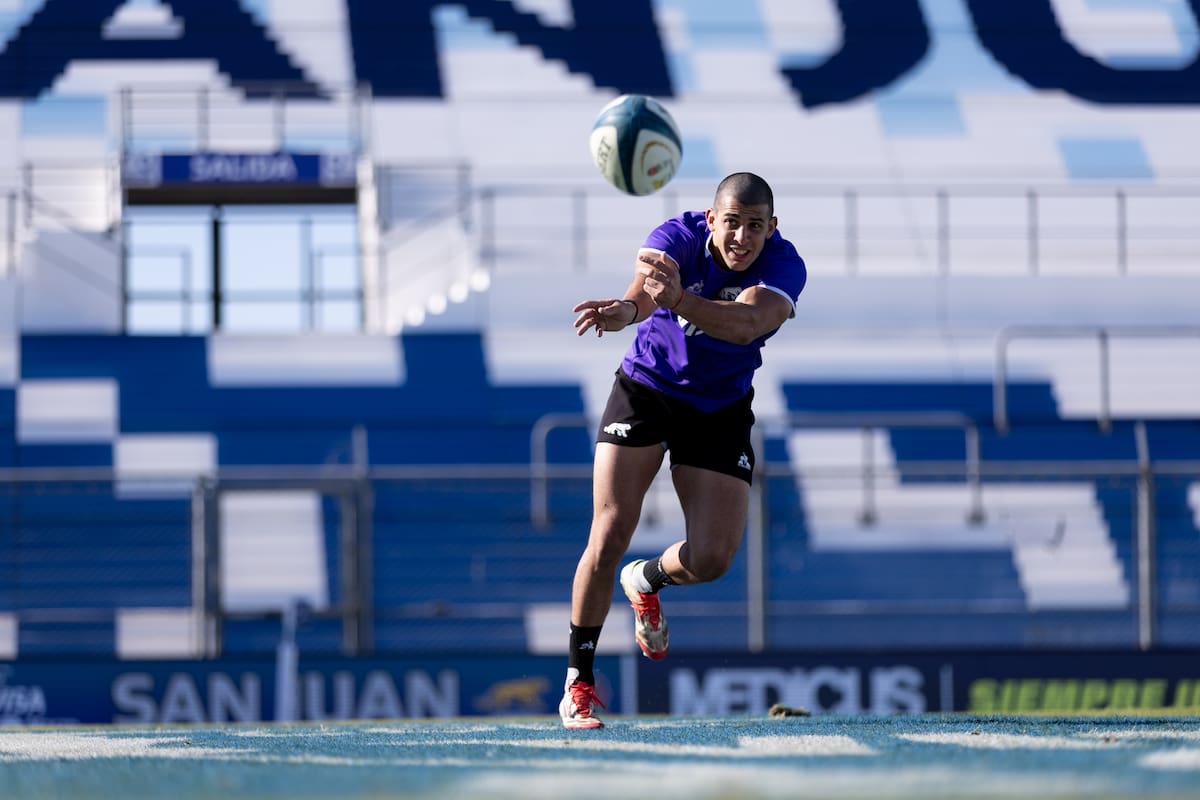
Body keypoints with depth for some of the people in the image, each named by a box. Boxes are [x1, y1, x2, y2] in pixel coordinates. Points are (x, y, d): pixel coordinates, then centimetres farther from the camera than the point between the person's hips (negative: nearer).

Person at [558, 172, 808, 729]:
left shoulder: (784, 266, -22)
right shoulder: (679, 238, -22)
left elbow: (745, 324, -42)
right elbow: (645, 287, -43)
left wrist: (679, 298, -62)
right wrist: (628, 307, -69)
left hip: (721, 409, 2)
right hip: (645, 389, -2)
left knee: (710, 559, -5)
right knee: (609, 537, -13)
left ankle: (646, 580, 32)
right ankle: (578, 681, -2)